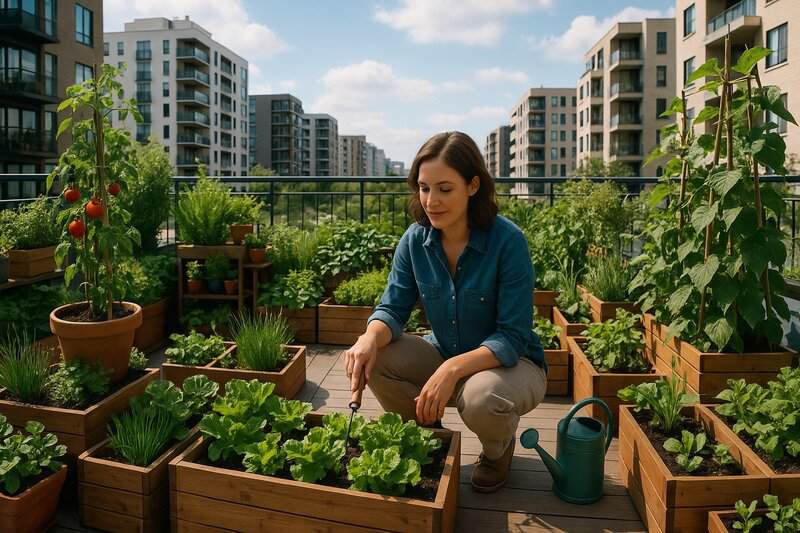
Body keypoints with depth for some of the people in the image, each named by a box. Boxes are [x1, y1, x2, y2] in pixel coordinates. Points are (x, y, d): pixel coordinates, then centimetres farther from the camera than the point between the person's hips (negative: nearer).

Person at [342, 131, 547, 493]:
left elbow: (512, 338, -23)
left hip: (510, 363, -4)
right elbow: (392, 309, -9)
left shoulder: (508, 241, -23)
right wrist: (370, 338, -32)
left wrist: (454, 368, -38)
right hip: (445, 357, 4)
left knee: (481, 397, -37)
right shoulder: (415, 240, -10)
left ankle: (499, 448, 3)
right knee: (376, 358, -19)